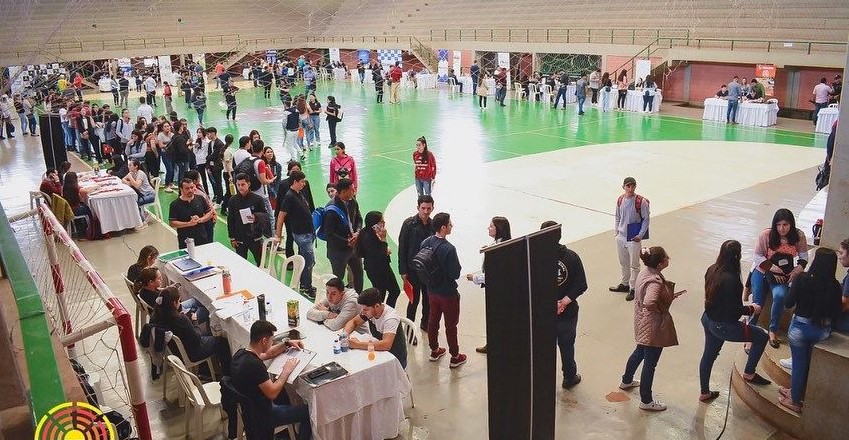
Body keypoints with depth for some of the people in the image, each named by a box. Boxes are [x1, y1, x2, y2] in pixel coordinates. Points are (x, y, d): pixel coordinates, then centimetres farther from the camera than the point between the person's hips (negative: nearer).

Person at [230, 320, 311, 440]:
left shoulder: (240, 353, -6)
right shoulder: (254, 365, -34)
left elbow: (265, 354, 13)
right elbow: (272, 393, -27)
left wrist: (287, 344, 8)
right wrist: (286, 371, -17)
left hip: (245, 407, 9)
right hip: (260, 416, -9)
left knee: (280, 388, 32)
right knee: (308, 411, 1)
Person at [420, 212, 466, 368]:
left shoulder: (425, 243, -8)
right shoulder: (448, 249, -29)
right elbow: (455, 274, -24)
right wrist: (457, 266, -5)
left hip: (432, 290, 6)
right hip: (448, 292, -6)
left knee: (433, 319, 21)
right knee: (451, 324, 10)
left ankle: (434, 351, 38)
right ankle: (455, 357, 24)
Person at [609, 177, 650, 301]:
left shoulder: (641, 201, -14)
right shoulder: (620, 200, 1)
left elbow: (646, 219, -7)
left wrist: (640, 235, -12)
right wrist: (616, 231, 5)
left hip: (634, 239, -5)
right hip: (621, 237, 5)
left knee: (634, 265, 4)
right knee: (623, 262, 18)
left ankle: (633, 289, 16)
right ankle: (625, 284, 35)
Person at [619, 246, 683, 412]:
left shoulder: (645, 272, -2)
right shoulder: (655, 282, -31)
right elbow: (649, 303, -45)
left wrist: (671, 296, 5)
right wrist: (659, 310, -24)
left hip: (642, 322, 10)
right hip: (653, 325, -10)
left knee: (640, 351, 31)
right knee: (650, 363, 7)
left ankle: (626, 381, 52)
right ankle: (646, 401, 23)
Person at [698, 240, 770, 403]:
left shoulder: (712, 270, -3)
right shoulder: (731, 280, -29)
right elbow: (734, 310, -23)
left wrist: (744, 306, 17)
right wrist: (751, 309, -4)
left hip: (708, 319, 9)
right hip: (724, 326, -9)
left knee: (708, 355, 21)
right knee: (761, 336, 9)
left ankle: (705, 393, 36)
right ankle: (749, 373, 21)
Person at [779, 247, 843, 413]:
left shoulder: (802, 279, -19)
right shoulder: (835, 286, -11)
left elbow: (788, 304, -14)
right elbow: (836, 314, -4)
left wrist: (792, 286, 1)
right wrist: (825, 321, 17)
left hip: (800, 327, -3)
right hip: (823, 331, 3)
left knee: (799, 364, 12)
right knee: (807, 363, 22)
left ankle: (795, 401, 26)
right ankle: (796, 392, 41)